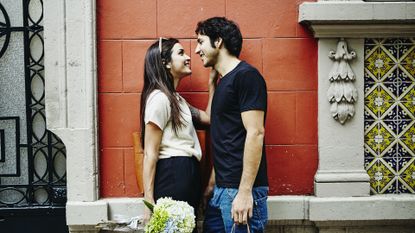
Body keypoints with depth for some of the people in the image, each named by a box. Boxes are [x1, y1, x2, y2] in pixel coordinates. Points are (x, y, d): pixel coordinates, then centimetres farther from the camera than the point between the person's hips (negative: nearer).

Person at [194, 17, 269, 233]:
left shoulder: (246, 75, -11)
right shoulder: (223, 82, 16)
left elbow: (255, 133, -18)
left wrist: (244, 192, -21)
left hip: (240, 190, -8)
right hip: (221, 190, 8)